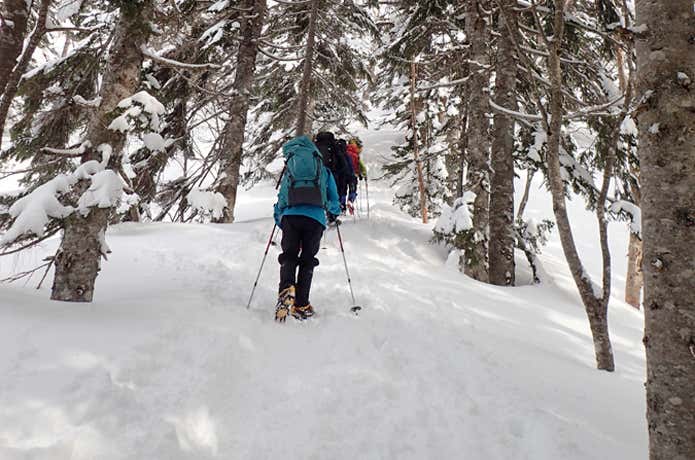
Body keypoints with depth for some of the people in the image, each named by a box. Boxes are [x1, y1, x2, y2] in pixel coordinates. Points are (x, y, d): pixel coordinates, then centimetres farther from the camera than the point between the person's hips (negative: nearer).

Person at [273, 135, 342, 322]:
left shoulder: (289, 173, 26)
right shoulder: (325, 171, 24)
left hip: (290, 216, 0)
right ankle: (301, 305, 3)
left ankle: (286, 290, -26)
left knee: (289, 257, 4)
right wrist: (334, 215, 46)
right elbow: (333, 201, 25)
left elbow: (281, 199, 25)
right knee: (307, 261, 9)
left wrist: (279, 219, 41)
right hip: (315, 218, 0)